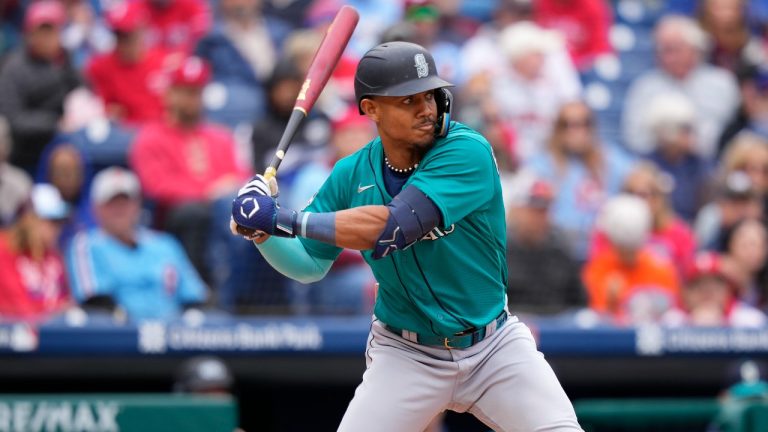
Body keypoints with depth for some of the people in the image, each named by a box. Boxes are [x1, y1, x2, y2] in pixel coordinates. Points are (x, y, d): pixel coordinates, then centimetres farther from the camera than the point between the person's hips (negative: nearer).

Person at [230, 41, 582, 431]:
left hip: (494, 347, -2)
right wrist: (261, 231, -13)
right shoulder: (352, 175, -3)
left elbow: (390, 228, -30)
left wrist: (280, 219, -27)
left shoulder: (467, 151, -19)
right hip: (406, 355, 2)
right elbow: (309, 265, 8)